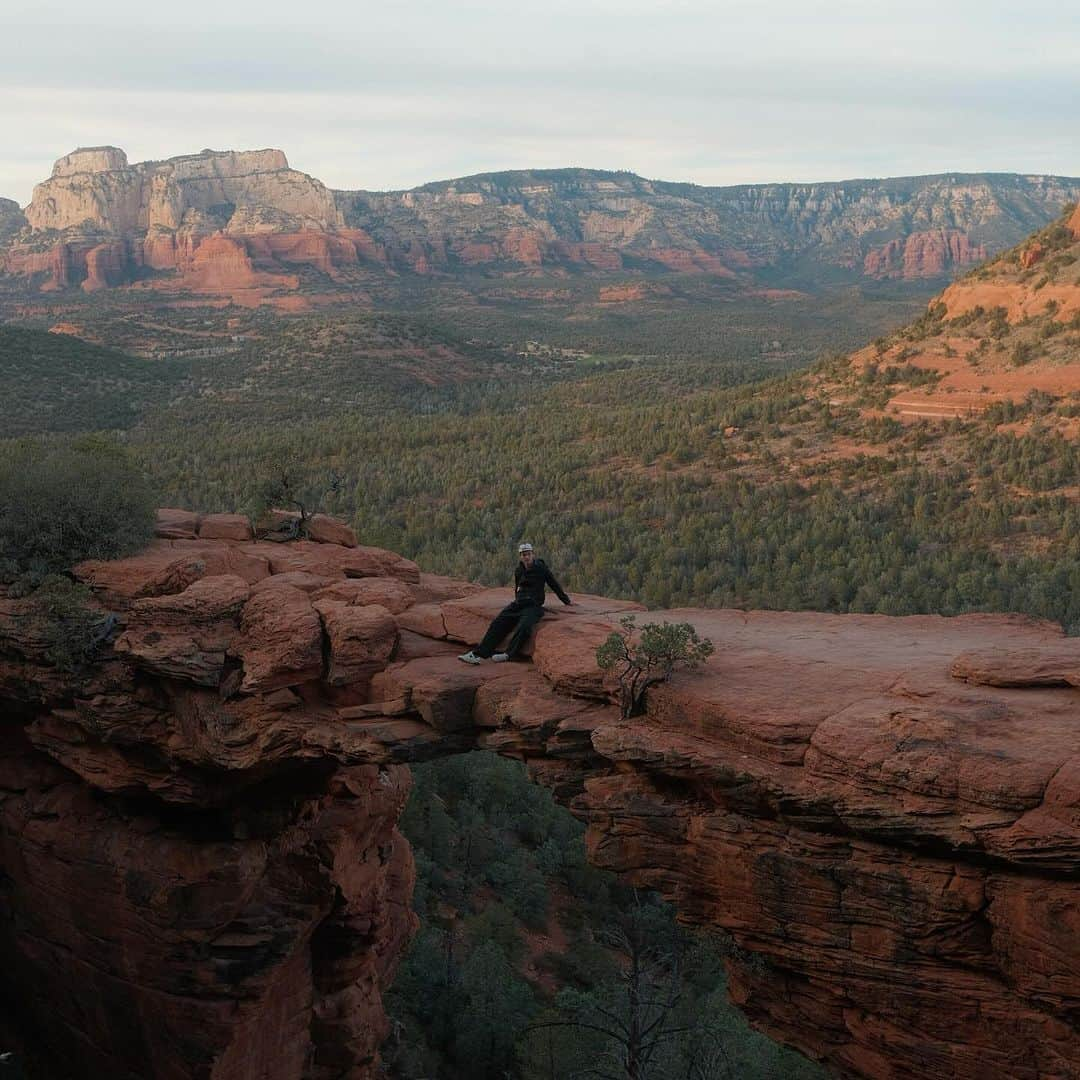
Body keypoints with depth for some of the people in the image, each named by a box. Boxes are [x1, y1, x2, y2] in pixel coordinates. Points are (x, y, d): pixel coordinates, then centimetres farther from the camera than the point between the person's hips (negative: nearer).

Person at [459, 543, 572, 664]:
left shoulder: (541, 568, 1)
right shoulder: (518, 570, 15)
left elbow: (554, 585, 10)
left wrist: (567, 601, 18)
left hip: (533, 606, -4)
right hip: (518, 604, 4)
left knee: (524, 627, -34)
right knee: (497, 623, -16)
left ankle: (508, 654, -43)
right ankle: (479, 653, -26)